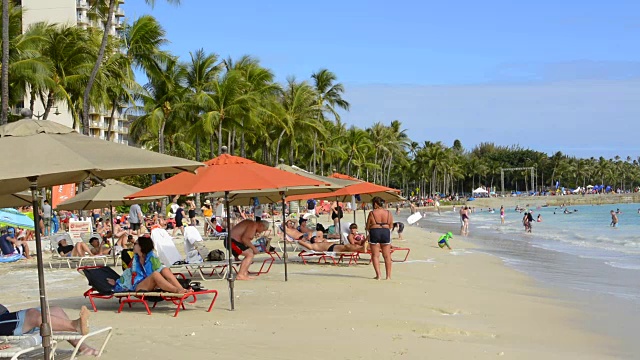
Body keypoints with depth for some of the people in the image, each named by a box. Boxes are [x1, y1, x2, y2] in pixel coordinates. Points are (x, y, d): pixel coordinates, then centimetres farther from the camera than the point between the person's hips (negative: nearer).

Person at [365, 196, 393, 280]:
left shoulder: (372, 213, -6)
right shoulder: (388, 213, 2)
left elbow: (367, 227, 0)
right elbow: (391, 226, 7)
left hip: (374, 232, -3)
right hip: (386, 232, 3)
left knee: (375, 255, 5)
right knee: (387, 256, 9)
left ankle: (378, 275, -3)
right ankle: (388, 276, 10)